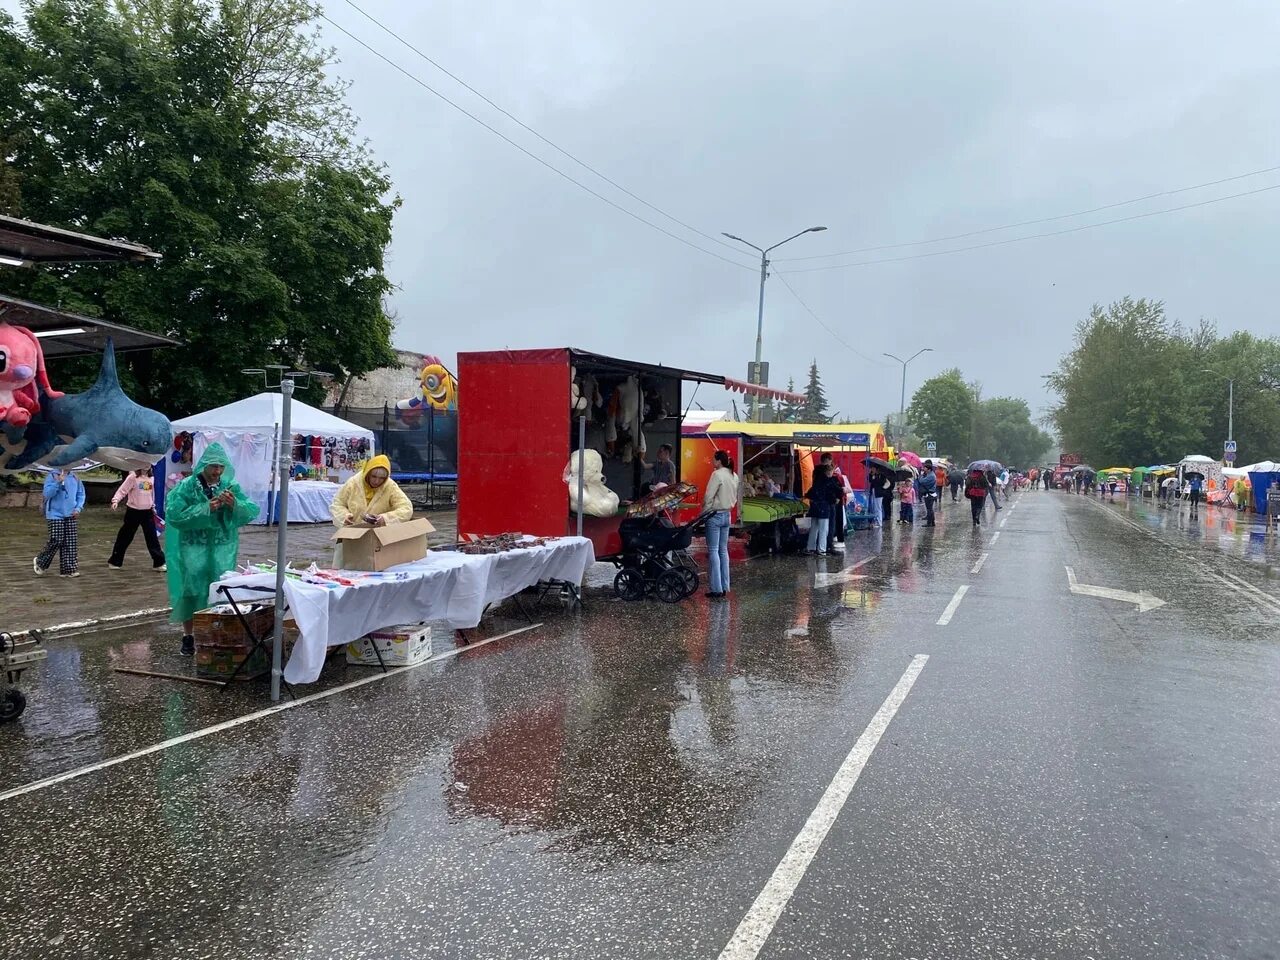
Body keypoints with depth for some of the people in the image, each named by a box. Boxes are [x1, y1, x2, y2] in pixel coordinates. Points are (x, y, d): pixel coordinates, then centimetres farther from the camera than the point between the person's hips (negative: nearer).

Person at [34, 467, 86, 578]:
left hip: (71, 516, 4)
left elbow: (81, 494, 13)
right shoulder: (52, 476, -5)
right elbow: (47, 493, -14)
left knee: (71, 543, 1)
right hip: (55, 515, -4)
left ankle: (69, 568, 7)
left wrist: (78, 508, 0)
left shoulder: (75, 478, 7)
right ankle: (39, 562, 19)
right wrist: (58, 482, -24)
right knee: (56, 541, -6)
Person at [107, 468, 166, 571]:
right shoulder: (133, 477, -10)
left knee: (152, 537, 4)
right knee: (125, 537, 6)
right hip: (133, 511, -4)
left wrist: (153, 506, 24)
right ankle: (115, 562, 20)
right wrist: (115, 500, -29)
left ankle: (159, 563, 9)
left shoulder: (151, 478, 6)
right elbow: (122, 490, -14)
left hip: (147, 512, 4)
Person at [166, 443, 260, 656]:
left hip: (223, 548, 2)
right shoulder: (187, 486, -7)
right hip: (194, 547, -2)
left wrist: (235, 505, -21)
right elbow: (174, 515, -14)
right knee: (192, 589, 2)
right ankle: (188, 636, 15)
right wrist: (205, 508, -21)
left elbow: (252, 510, -1)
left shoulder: (231, 486, 1)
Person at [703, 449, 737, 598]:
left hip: (715, 515, -8)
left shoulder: (717, 474, -16)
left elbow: (708, 496, -18)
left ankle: (716, 588, -5)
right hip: (727, 515, 8)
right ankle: (725, 587, 14)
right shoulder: (734, 476, 8)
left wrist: (704, 513, -7)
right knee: (723, 550, 12)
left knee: (713, 551, -3)